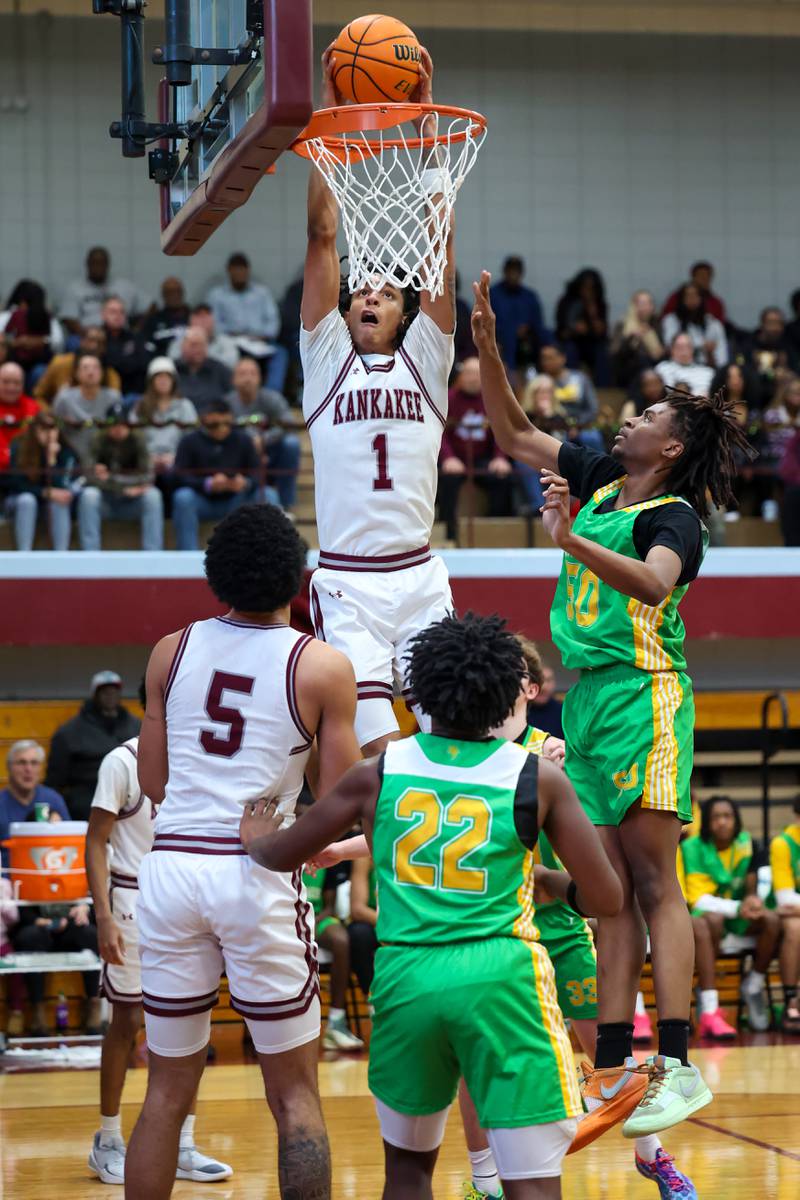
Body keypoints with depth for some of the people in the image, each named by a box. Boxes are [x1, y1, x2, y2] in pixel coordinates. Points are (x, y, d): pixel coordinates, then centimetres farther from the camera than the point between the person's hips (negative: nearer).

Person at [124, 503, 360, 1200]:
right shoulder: (323, 667, -2)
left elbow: (152, 782, 13)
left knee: (167, 1091, 13)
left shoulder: (172, 652, 7)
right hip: (259, 875, -3)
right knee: (295, 1097, 6)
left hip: (171, 867, 3)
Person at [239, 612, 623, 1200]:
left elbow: (281, 855, 18)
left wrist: (255, 840, 41)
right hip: (499, 977, -3)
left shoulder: (379, 773, 6)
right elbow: (605, 898, 4)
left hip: (405, 979, 3)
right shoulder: (539, 779, 1)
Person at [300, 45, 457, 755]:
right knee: (375, 751, -12)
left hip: (419, 578, 2)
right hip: (346, 583, -2)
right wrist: (331, 117, 0)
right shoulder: (327, 356, 11)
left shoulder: (425, 358, 13)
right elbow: (322, 235, 5)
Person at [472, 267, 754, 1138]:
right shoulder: (596, 479, 12)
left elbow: (655, 582, -30)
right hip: (587, 698, 7)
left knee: (653, 883, -11)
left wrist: (574, 541, -43)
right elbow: (515, 434, 19)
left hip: (644, 698, -7)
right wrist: (486, 344, 9)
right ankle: (613, 1071, 6)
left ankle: (678, 1065, -12)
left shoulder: (674, 517, -10)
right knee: (610, 892, 5)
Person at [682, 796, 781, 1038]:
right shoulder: (693, 847, -12)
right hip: (704, 914, -4)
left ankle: (753, 986, -3)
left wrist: (752, 902, -17)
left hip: (739, 918, 4)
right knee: (712, 920, -39)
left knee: (772, 920, -25)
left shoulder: (747, 844, 1)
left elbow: (751, 888, 7)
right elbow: (697, 899, -18)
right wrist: (738, 908, -32)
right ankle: (709, 1011, -46)